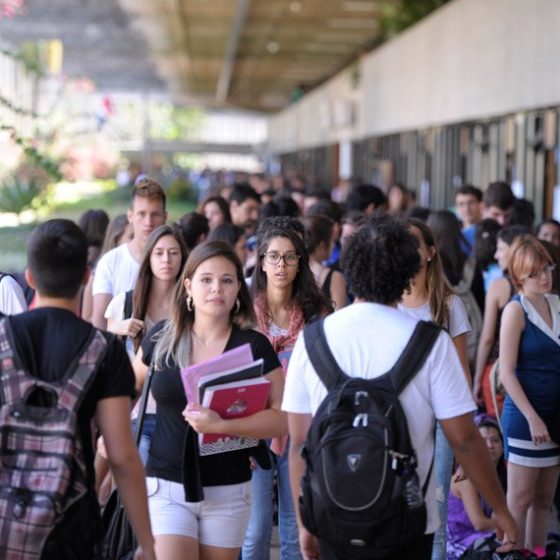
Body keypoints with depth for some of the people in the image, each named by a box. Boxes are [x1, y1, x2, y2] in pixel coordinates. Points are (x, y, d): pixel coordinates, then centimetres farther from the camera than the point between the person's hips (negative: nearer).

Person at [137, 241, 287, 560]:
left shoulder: (255, 347, -3)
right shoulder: (160, 342, 2)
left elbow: (281, 419, -10)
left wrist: (220, 425, -21)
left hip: (228, 491, 0)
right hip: (167, 486, 0)